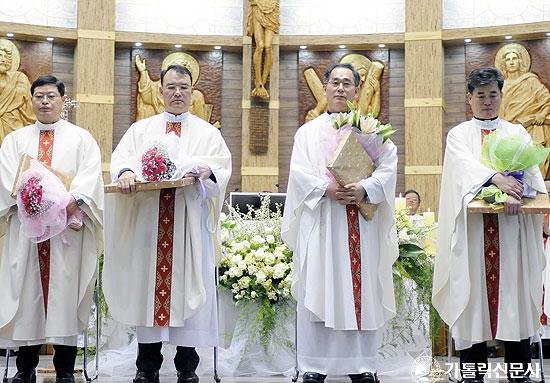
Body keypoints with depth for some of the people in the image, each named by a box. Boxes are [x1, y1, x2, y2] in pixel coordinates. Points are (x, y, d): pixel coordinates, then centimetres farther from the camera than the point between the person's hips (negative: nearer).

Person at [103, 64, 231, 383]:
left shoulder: (207, 132, 14)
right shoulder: (141, 129, 16)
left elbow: (223, 165, 1)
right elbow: (121, 156, 2)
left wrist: (206, 169, -21)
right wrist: (126, 171, -20)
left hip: (190, 222, -1)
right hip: (148, 220, 1)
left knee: (188, 284, -2)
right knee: (148, 283, 0)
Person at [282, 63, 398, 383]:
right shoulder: (308, 132, 13)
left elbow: (388, 167, 0)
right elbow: (299, 172, 0)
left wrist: (364, 189, -18)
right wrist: (327, 189, -17)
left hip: (361, 222, 1)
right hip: (320, 222, 0)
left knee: (361, 290, 0)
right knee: (318, 292, -3)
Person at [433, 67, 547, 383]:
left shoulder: (517, 133, 15)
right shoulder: (459, 135, 10)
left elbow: (532, 169, -2)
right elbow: (466, 165, -10)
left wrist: (516, 191, -24)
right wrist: (497, 178, -30)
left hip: (512, 226, 1)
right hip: (473, 227, -1)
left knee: (514, 293, -1)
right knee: (473, 294, -3)